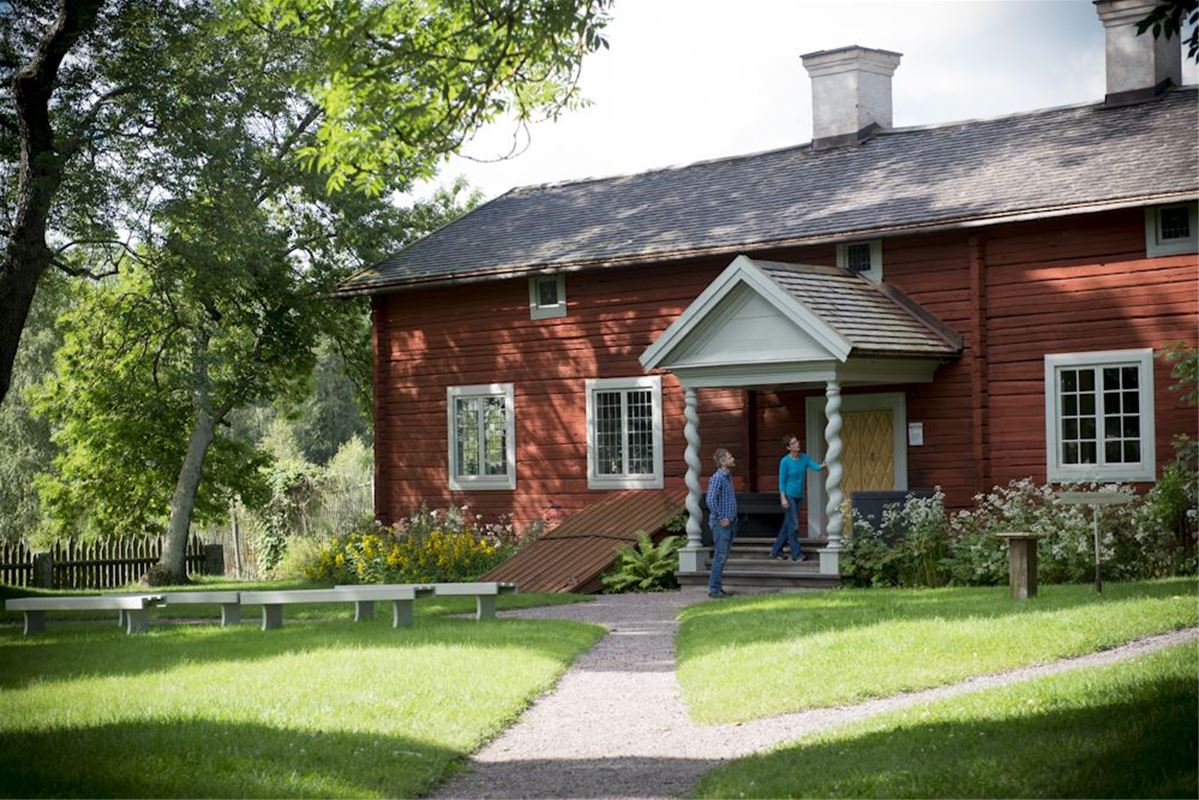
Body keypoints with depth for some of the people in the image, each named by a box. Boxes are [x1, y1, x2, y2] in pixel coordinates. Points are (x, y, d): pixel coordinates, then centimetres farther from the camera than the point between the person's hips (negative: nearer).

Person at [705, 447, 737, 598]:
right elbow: (711, 500, -22)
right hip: (721, 523, -9)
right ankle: (714, 589, -3)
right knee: (720, 556, -7)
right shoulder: (717, 478, -15)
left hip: (729, 522, 9)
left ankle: (717, 588, 16)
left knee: (723, 556, 11)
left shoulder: (728, 476, 14)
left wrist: (732, 519, 15)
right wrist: (721, 519, -19)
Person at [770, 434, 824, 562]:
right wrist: (783, 498, -16)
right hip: (788, 495, -6)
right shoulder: (785, 462, -12)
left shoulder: (804, 458, 3)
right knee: (793, 525, -9)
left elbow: (815, 467, -11)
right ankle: (796, 554, -4)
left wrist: (822, 466, -34)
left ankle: (776, 551, 22)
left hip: (798, 497, 6)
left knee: (787, 525, 12)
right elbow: (781, 481, -10)